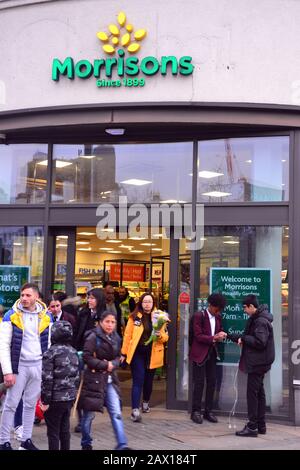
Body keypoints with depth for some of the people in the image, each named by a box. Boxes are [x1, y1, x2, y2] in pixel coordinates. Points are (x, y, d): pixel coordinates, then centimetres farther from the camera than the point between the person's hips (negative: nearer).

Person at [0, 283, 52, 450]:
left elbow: (50, 344, 8)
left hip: (39, 366, 3)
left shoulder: (46, 316, 2)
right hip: (19, 365, -3)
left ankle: (27, 440, 22)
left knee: (31, 405, 12)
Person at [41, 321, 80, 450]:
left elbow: (47, 379, -16)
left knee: (53, 432, 3)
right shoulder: (74, 352, 6)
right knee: (65, 429, 16)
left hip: (55, 400, -6)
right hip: (70, 398, 6)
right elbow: (77, 377, 10)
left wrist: (45, 400, -10)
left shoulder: (50, 352, -13)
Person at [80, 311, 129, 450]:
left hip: (110, 379, 5)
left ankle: (122, 445, -1)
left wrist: (113, 364, -6)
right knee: (89, 414, 7)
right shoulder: (93, 337, -12)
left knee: (116, 413, -2)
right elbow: (87, 357, -15)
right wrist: (105, 365, -15)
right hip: (94, 378, -5)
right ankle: (86, 444, 25)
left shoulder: (116, 338, 6)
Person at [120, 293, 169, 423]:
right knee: (138, 381, -8)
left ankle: (145, 402, 39)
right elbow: (127, 335, -1)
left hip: (152, 354, 3)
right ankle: (135, 410, -10)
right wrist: (124, 353, -1)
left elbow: (165, 336, 7)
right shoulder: (134, 317, -3)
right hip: (137, 353, -2)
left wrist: (160, 335, -15)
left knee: (148, 380, 15)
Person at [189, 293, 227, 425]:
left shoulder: (218, 317, 8)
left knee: (211, 382, 7)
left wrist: (221, 335, -4)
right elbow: (198, 336, -15)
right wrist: (213, 338, -24)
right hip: (200, 353, -6)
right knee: (199, 383, -3)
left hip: (212, 353, 6)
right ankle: (196, 412, 7)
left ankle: (208, 411, 16)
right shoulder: (199, 316, -11)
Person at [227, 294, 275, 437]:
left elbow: (260, 342, -26)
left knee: (252, 393, -6)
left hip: (257, 362, -10)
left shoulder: (261, 321, -19)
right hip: (258, 362, 10)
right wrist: (229, 336, 15)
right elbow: (249, 337, 19)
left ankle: (252, 427, -2)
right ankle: (261, 425, 22)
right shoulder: (256, 319, 13)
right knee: (259, 393, 14)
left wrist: (243, 338, -15)